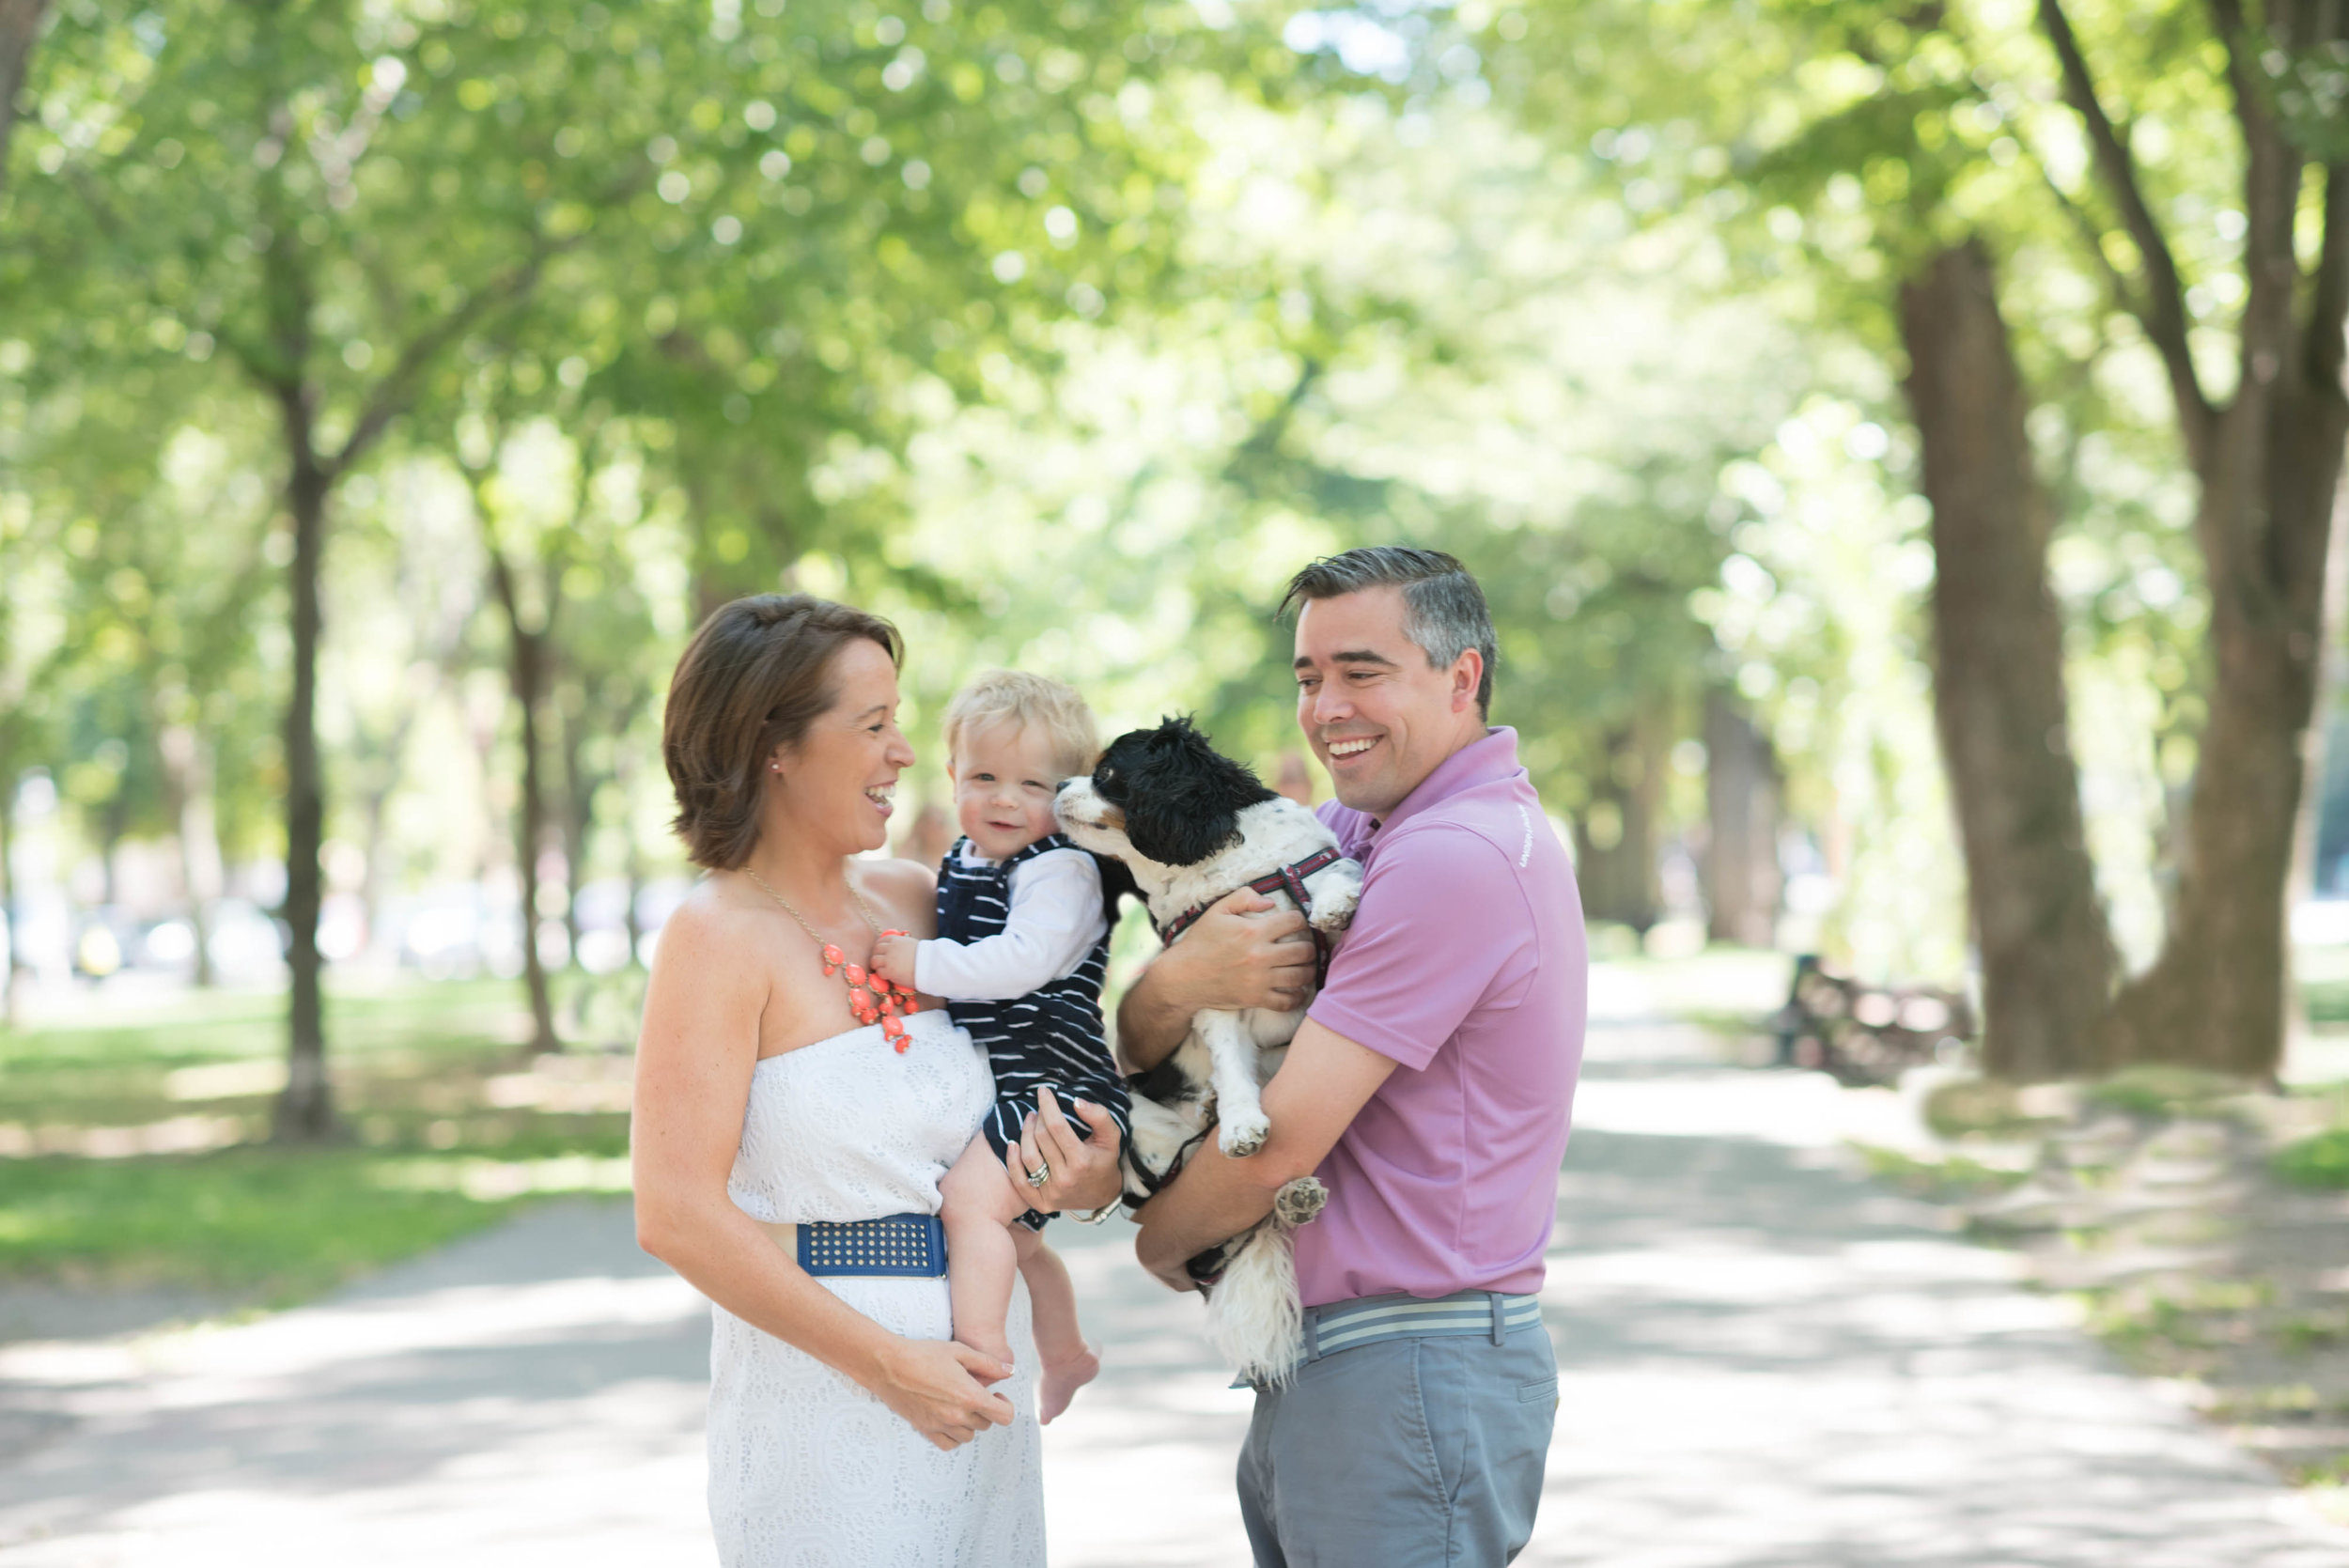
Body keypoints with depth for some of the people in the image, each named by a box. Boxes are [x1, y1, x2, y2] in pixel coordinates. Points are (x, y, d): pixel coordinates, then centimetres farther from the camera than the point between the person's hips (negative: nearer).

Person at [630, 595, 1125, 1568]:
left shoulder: (917, 900, 8)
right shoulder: (720, 935, -10)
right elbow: (677, 1215, -17)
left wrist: (1090, 1182, 0)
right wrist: (889, 1363, -17)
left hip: (973, 1382, 6)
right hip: (821, 1394, -6)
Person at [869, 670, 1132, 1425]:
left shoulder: (1062, 870, -17)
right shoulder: (962, 865, 10)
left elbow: (1024, 959, -31)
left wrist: (923, 964, -28)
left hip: (1052, 1085, -10)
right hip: (995, 1089, 10)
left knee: (970, 1197, -28)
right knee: (1016, 1234, 27)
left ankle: (982, 1351, -28)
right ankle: (1063, 1354, 48)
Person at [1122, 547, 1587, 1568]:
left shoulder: (1454, 859, -18)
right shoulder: (1339, 835, 12)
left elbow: (1282, 1142, -18)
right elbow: (1142, 1050, 8)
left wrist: (1165, 1241, 0)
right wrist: (1178, 983, -15)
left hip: (1411, 1378, -9)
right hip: (1316, 1377, 9)